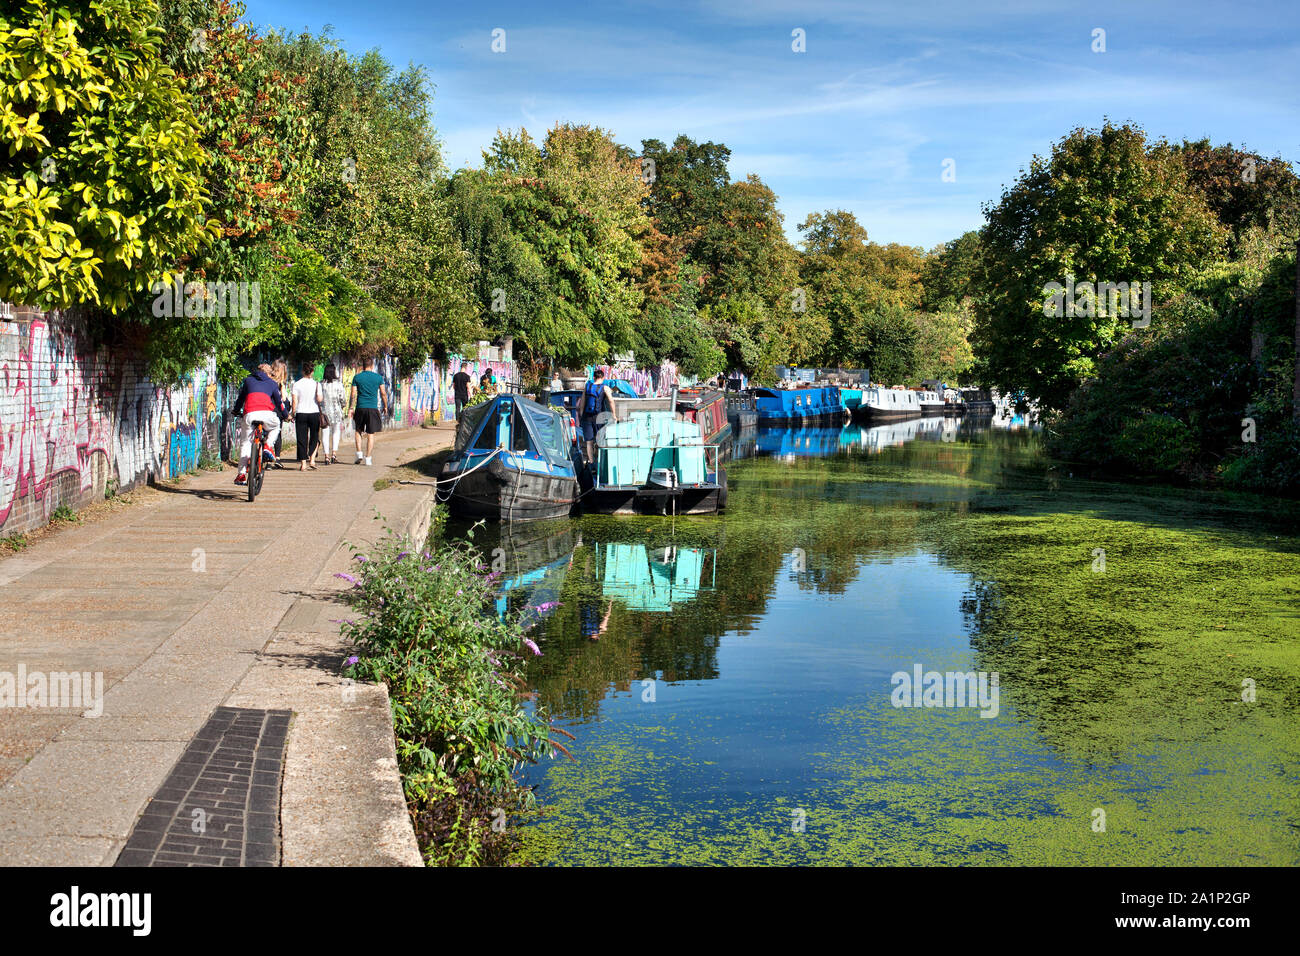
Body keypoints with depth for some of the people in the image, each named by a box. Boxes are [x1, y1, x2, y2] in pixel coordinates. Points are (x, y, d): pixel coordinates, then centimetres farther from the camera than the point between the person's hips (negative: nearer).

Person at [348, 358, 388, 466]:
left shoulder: (357, 377, 2)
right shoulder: (378, 377, 0)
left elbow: (353, 394, 0)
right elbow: (383, 393, 2)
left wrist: (352, 408, 5)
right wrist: (385, 406, 14)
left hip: (360, 408, 1)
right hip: (373, 408, -1)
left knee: (358, 431, 19)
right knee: (371, 434, 3)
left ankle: (359, 454, 9)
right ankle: (368, 459, 1)